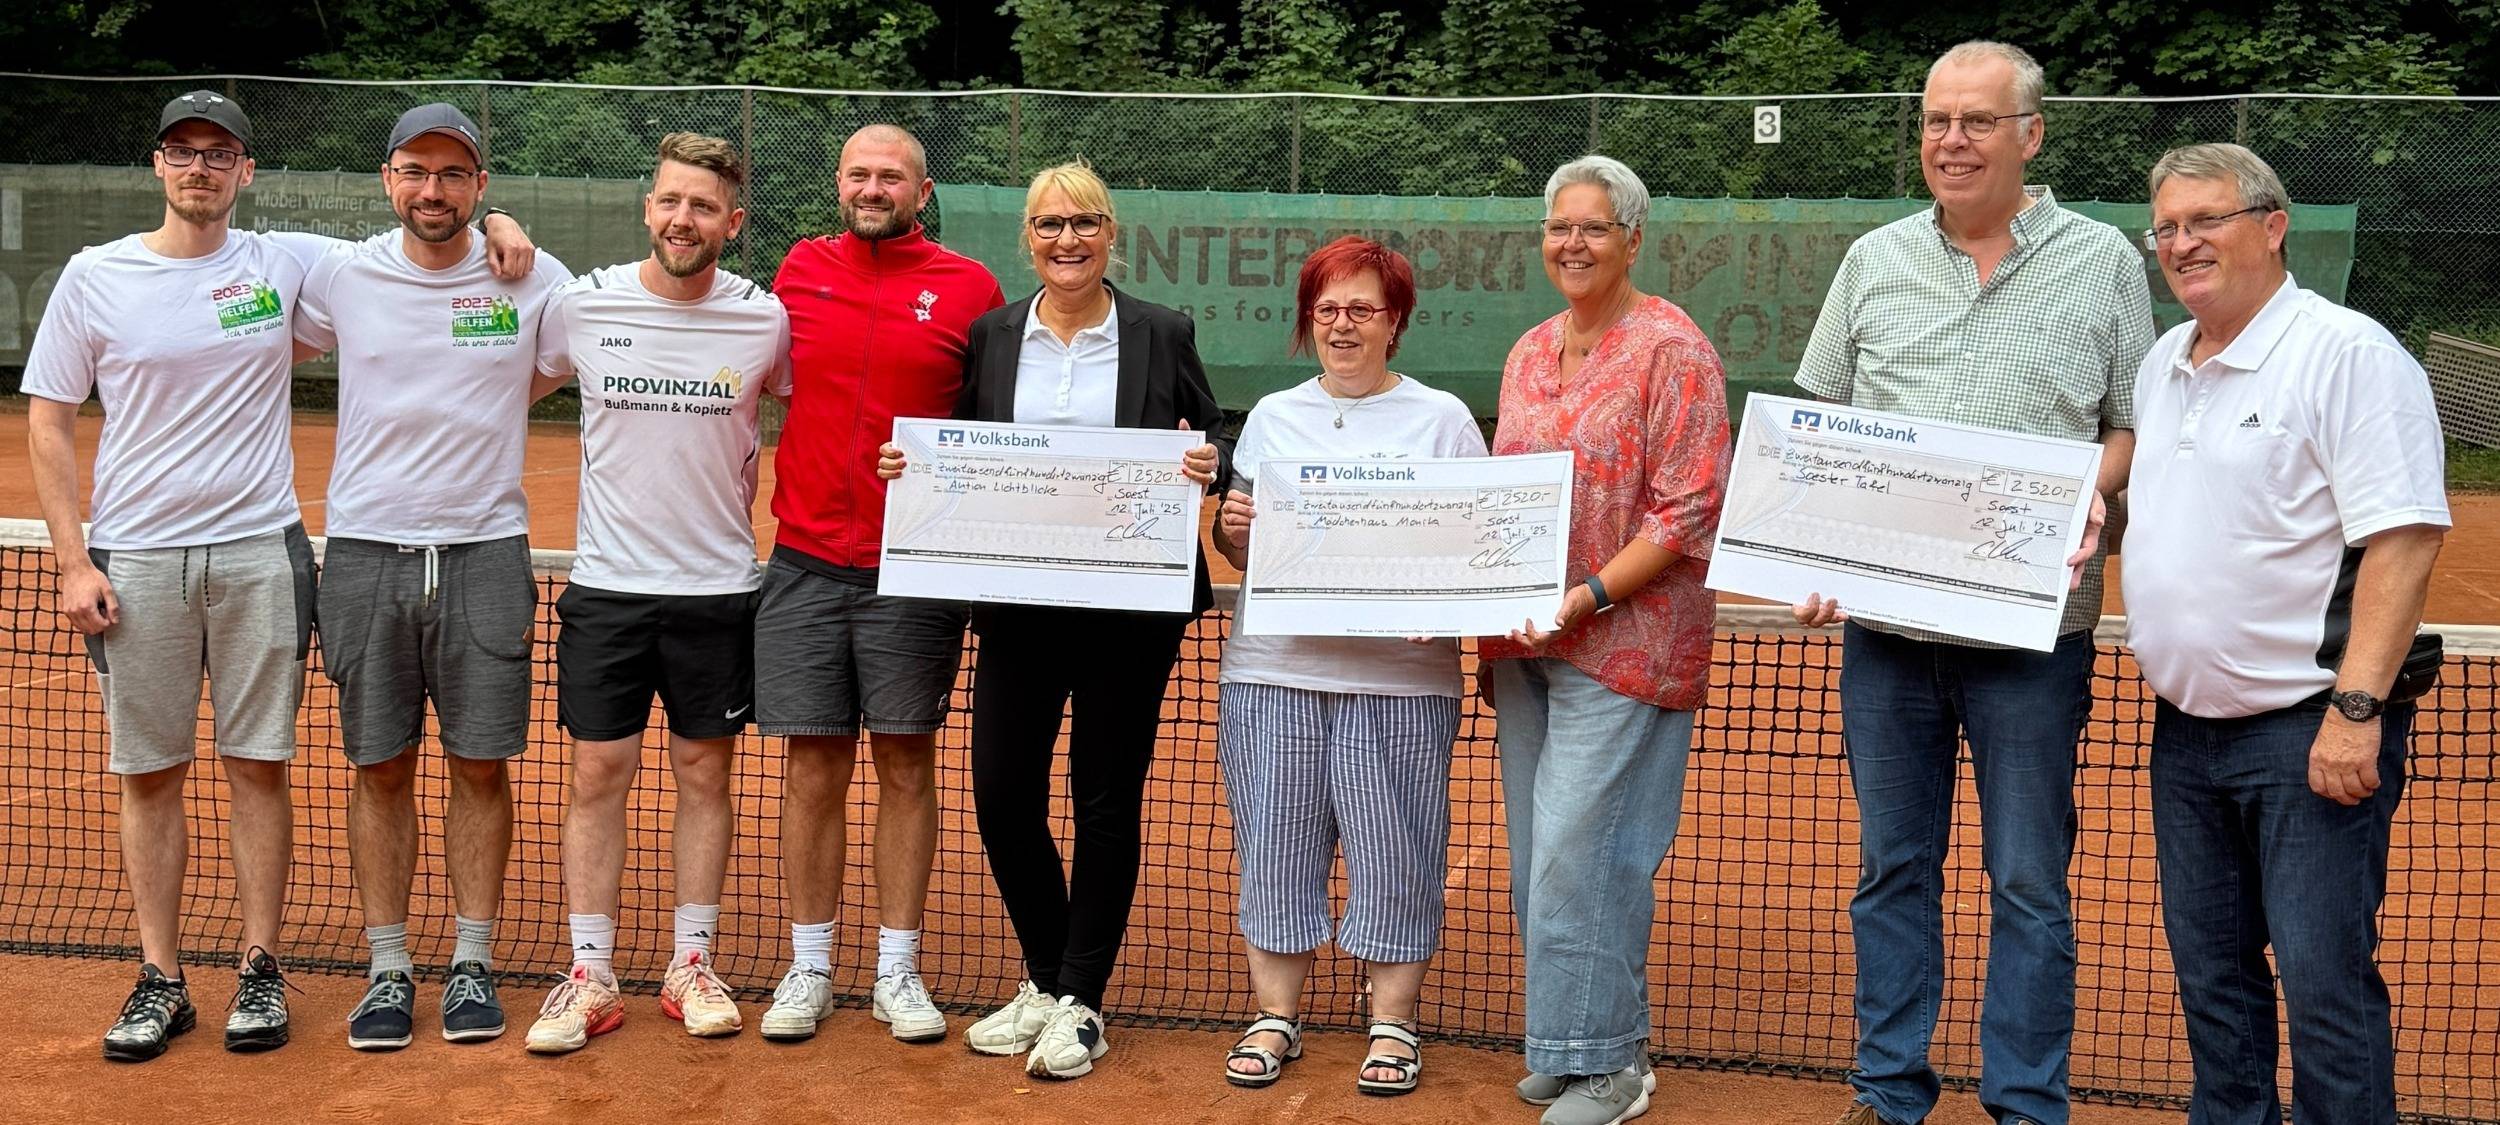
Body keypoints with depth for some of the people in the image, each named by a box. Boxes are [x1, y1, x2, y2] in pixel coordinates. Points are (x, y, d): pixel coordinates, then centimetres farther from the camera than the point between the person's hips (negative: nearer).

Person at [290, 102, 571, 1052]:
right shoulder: (340, 277, 3)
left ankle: (472, 963, 16)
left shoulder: (534, 280, 0)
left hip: (486, 555, -1)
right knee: (380, 769, 6)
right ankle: (387, 967, 17)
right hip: (365, 553, 1)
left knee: (481, 766, 4)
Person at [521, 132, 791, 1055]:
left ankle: (692, 968, 19)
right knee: (598, 776, 2)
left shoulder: (766, 319, -4)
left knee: (704, 775, 8)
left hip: (719, 588, 0)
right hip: (606, 585, 0)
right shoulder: (582, 304, -3)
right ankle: (590, 978, 12)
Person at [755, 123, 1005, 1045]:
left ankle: (896, 972, 17)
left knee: (907, 766, 6)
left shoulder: (969, 288, 0)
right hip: (807, 562, 2)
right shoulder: (801, 269, 7)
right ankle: (809, 968, 18)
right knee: (814, 768, 6)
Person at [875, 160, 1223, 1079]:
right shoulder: (991, 336, 8)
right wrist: (911, 466, -6)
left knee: (1106, 803, 4)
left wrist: (1207, 466, -18)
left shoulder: (1163, 335, 1)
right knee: (1001, 797, 4)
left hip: (1129, 608, -2)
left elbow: (1212, 451, 4)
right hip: (1017, 602, 3)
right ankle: (1044, 979, 26)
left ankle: (1080, 1002, 18)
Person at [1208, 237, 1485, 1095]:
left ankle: (1392, 1024, 15)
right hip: (1272, 670, 3)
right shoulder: (1272, 417, 14)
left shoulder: (1442, 419, 5)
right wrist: (1231, 529, -6)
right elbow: (1238, 552, 16)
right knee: (1276, 844, 6)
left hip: (1398, 678, -2)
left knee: (1393, 850, 1)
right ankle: (1276, 1017, 18)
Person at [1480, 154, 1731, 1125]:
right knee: (1539, 854, 10)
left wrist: (1587, 597, -20)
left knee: (1579, 853, -8)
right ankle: (1560, 1045, 22)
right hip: (1525, 642, 7)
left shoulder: (1671, 351, -8)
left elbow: (1689, 514, -13)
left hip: (1624, 642, -7)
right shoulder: (1529, 353, 14)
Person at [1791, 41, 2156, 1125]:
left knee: (2028, 882, 3)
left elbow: (2134, 426, 6)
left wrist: (2091, 494, -15)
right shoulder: (1875, 260, 10)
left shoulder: (2103, 260, 3)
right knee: (1891, 867, 11)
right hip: (1882, 621, 3)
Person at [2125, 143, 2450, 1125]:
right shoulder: (2162, 364, 14)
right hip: (2185, 729, 8)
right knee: (2210, 970, 15)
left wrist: (2357, 707, -24)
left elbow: (2403, 540, -18)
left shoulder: (2349, 354, -11)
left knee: (2323, 979, -6)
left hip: (2307, 730, -8)